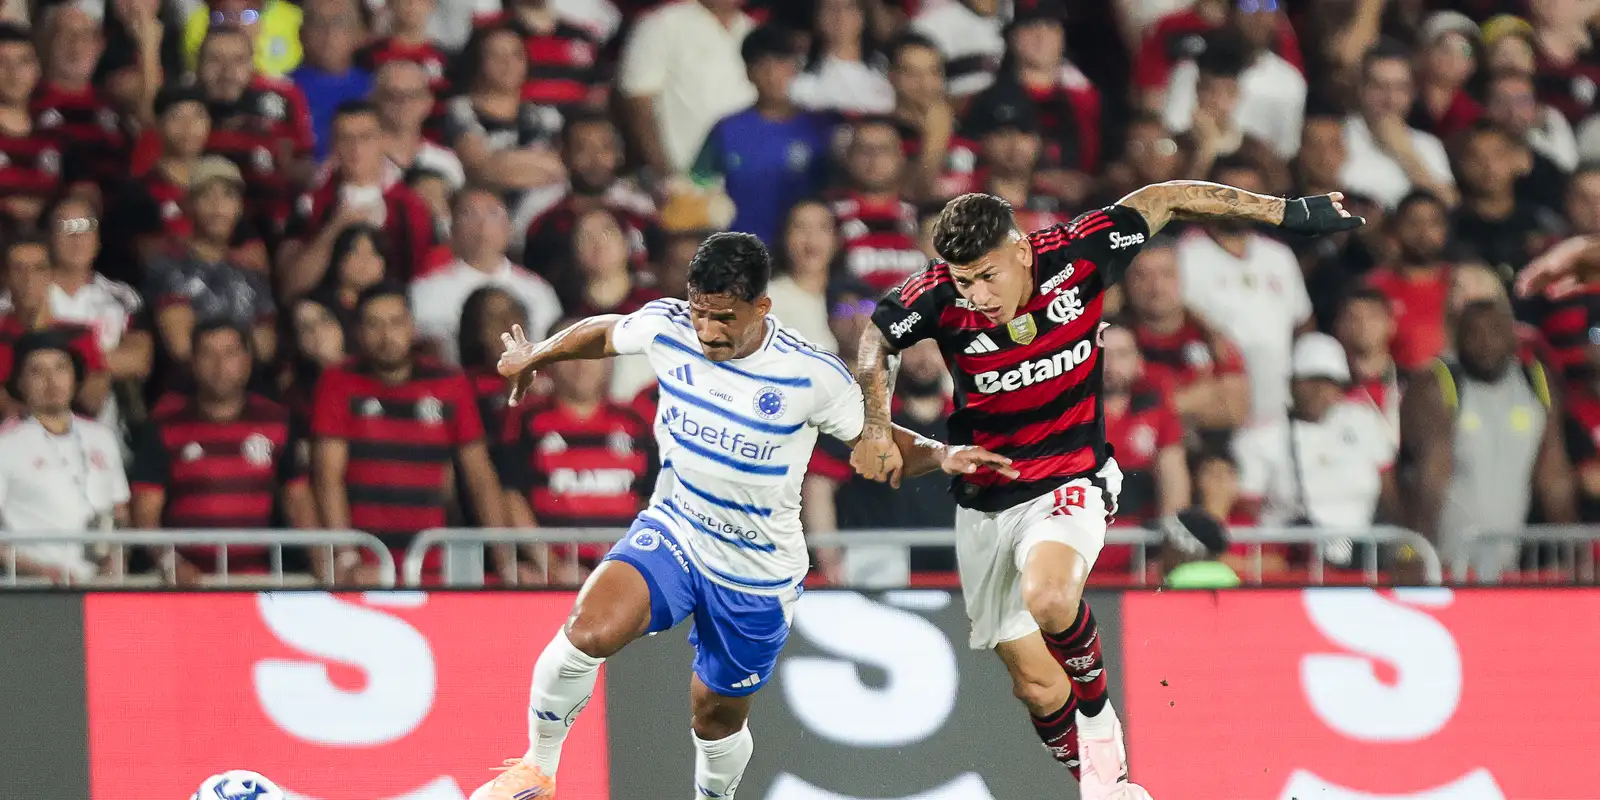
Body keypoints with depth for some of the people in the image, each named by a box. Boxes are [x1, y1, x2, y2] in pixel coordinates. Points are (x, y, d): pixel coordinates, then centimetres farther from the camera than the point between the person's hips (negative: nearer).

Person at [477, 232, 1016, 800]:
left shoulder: (813, 376, -21)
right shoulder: (665, 328, -13)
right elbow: (605, 334, 10)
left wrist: (941, 455, -27)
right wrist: (535, 356, 28)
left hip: (757, 574, -1)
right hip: (671, 533, 1)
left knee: (718, 715, 13)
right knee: (591, 629, -27)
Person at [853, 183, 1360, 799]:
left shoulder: (1077, 253, -18)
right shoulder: (938, 297, -16)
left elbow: (1164, 199, -3)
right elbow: (875, 339, 6)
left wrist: (1287, 213, 2)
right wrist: (875, 428, -5)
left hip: (1070, 482, -2)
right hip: (984, 502, 3)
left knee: (1047, 597, -33)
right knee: (1035, 683, 4)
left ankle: (1097, 713, -5)